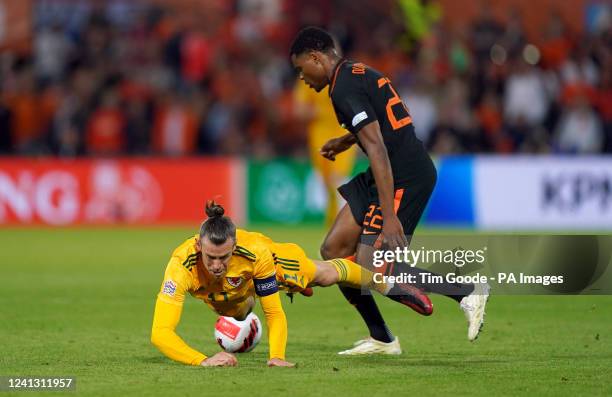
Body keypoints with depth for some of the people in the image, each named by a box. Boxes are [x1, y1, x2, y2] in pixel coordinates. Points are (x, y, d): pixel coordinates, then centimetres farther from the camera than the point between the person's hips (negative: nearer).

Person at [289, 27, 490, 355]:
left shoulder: (345, 89, -16)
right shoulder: (358, 73, 15)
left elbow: (377, 149, -25)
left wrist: (389, 215, -29)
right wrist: (345, 141, 37)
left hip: (404, 178, -10)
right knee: (333, 248, 8)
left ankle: (468, 292, -2)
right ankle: (381, 339, 12)